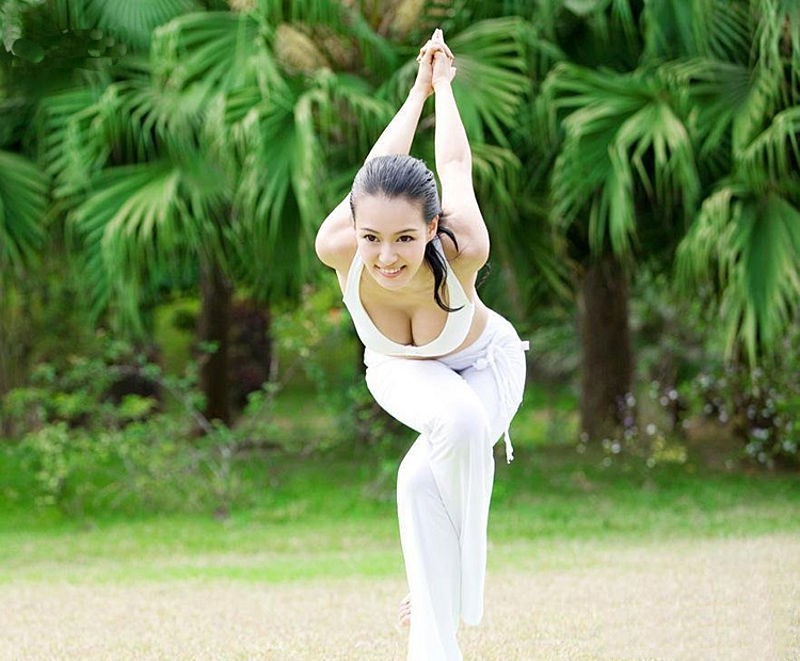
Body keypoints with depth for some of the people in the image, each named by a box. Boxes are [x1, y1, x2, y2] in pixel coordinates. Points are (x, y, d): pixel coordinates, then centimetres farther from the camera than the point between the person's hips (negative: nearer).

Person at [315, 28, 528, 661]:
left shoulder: (464, 250, -41)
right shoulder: (337, 248, -36)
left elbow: (456, 164, -21)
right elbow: (381, 165, -17)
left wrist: (445, 84, 0)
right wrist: (418, 90, 1)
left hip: (484, 361, -1)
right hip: (399, 370, 1)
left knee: (424, 476, -30)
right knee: (457, 421, -33)